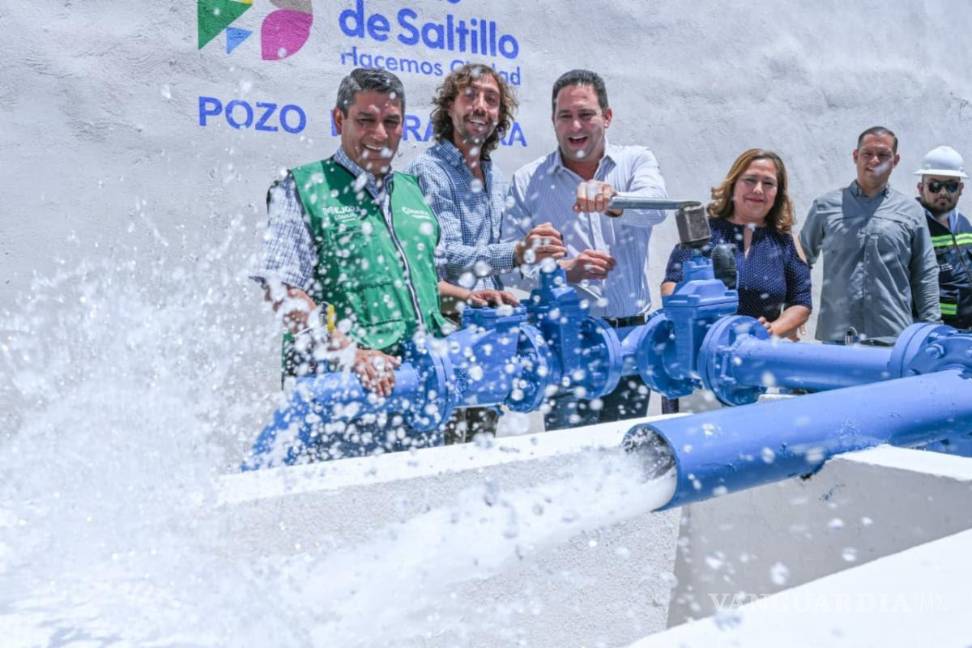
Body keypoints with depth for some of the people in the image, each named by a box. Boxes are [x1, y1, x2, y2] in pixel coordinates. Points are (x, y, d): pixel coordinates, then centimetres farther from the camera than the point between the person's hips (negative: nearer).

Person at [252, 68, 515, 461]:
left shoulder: (412, 191, 19)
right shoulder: (301, 189, 0)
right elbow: (282, 291, -10)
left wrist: (465, 295, 14)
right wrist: (350, 352, -21)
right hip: (344, 386, -6)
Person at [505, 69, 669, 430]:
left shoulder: (636, 161, 7)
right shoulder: (528, 181, 4)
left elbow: (655, 205, -15)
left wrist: (613, 201, -36)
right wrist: (565, 271, -19)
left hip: (631, 332, 2)